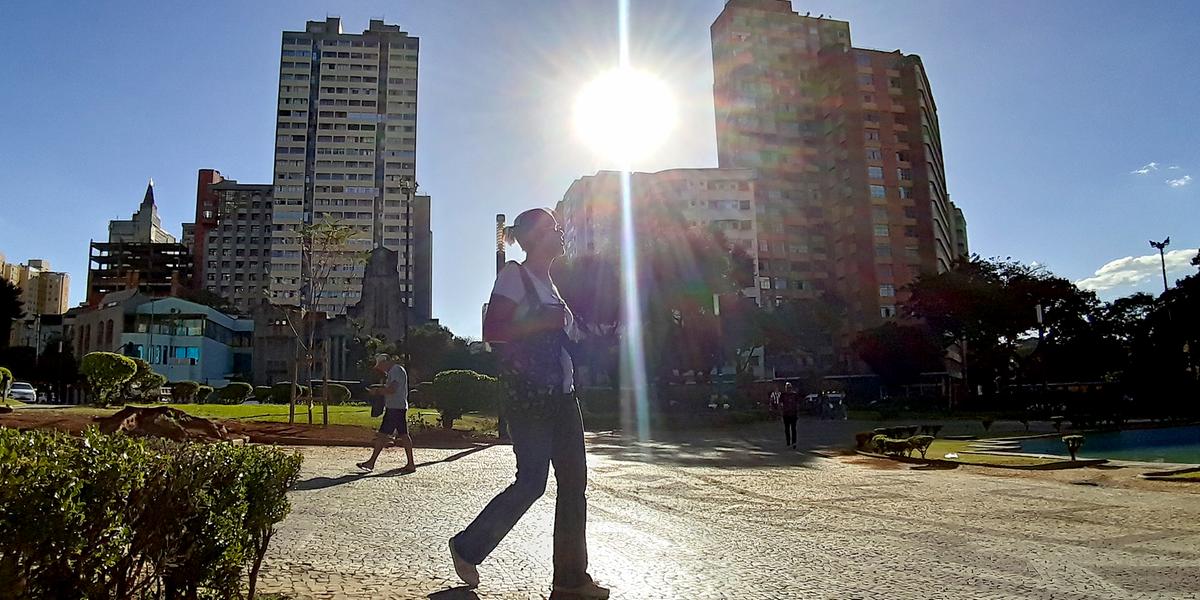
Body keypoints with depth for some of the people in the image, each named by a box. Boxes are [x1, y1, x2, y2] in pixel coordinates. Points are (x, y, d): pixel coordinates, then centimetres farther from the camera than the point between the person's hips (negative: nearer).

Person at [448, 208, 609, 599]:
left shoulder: (548, 283, 20)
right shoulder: (514, 275, -5)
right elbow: (493, 330, -16)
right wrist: (548, 322, -19)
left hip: (561, 394, 9)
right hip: (530, 397, -8)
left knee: (574, 479, 4)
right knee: (532, 482, -7)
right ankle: (468, 547, 15)